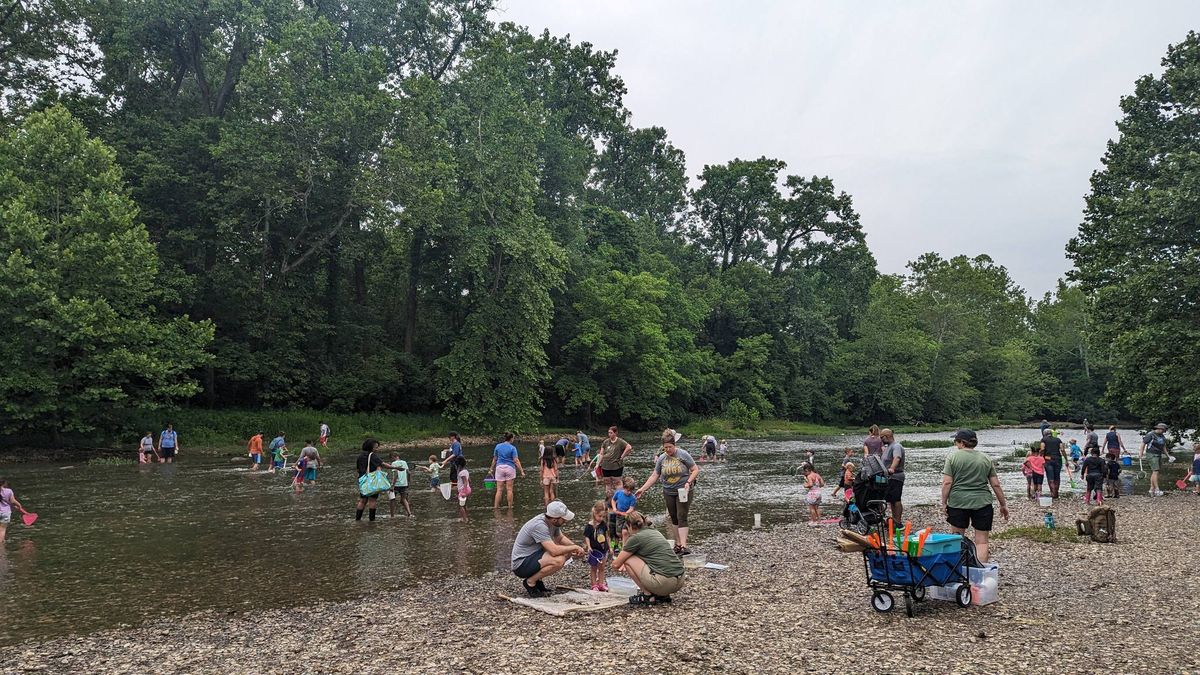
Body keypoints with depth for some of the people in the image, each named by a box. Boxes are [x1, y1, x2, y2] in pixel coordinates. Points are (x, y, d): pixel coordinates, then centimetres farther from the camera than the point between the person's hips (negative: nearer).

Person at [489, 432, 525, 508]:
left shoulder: (498, 446, 3)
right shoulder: (512, 448, -7)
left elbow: (494, 459, 8)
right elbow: (516, 460, -10)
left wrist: (492, 469, 18)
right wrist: (522, 471, -8)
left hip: (499, 468, 2)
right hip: (509, 468, -2)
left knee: (499, 490, 5)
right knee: (509, 489, 5)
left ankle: (496, 506, 5)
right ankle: (510, 507, 11)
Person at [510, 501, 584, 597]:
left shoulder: (552, 521, -1)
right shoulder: (539, 525, -27)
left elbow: (561, 538, 17)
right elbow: (554, 550, -34)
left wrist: (575, 547, -2)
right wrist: (575, 547, -20)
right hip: (521, 565, -9)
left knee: (566, 552, 4)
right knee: (559, 560, -28)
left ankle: (538, 579, 10)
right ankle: (530, 582, -8)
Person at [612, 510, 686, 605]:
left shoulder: (635, 538, -2)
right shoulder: (655, 532, 20)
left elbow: (616, 564, 6)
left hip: (664, 582, -8)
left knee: (628, 560, 4)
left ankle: (647, 596, 5)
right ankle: (663, 595, 17)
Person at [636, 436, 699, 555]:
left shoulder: (683, 455, -8)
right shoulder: (661, 458, 3)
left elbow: (695, 470, -6)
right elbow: (654, 476, 7)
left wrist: (688, 482, -19)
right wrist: (642, 489, 2)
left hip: (683, 492, -4)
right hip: (669, 493, 4)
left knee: (682, 517, -12)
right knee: (674, 519, 9)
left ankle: (684, 546, -18)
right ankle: (678, 544, 17)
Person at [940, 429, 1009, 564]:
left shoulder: (953, 457, -3)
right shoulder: (985, 458, 7)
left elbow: (947, 483, -8)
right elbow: (996, 484, 6)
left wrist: (944, 503, -1)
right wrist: (1003, 504, 14)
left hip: (958, 503, -1)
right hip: (982, 503, 2)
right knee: (982, 541, 4)